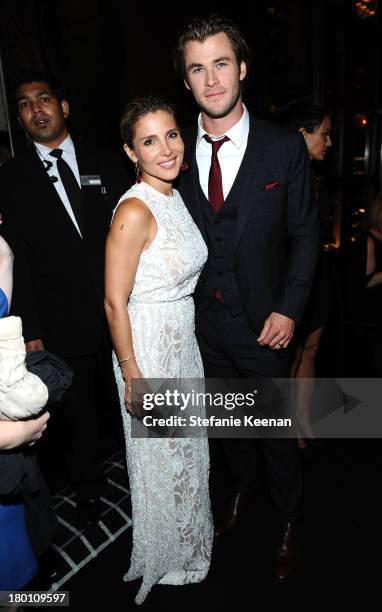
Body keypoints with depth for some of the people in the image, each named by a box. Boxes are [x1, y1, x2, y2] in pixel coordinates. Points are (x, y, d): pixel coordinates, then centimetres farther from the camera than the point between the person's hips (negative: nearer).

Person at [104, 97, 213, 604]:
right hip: (147, 347, -8)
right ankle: (163, 559, 42)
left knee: (188, 446, 24)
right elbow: (114, 303, -22)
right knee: (160, 455, 13)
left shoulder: (174, 195, 4)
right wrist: (132, 375, -18)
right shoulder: (133, 210, -23)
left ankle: (188, 539, 53)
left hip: (184, 338, 8)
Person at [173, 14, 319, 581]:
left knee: (275, 428, 13)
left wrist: (289, 308, -11)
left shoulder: (285, 148, -8)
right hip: (202, 321, 3)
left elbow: (305, 231, -4)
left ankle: (290, 520, 40)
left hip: (261, 322, -2)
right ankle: (240, 488, 51)